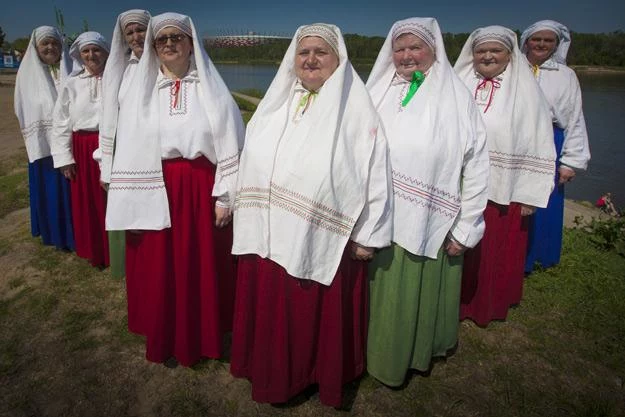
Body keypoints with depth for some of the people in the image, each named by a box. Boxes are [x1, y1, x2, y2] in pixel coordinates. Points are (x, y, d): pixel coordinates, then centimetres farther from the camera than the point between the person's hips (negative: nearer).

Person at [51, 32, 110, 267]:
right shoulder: (72, 84, 5)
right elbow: (61, 123, 7)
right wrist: (64, 158, 2)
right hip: (83, 151, 3)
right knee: (87, 203, 10)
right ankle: (95, 253, 28)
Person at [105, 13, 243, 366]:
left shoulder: (211, 88, 0)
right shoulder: (141, 91, 6)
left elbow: (229, 145, -3)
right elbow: (130, 151, 4)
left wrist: (225, 196, -7)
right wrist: (133, 205, 0)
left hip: (202, 190, -1)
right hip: (158, 191, 2)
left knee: (205, 265, 9)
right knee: (162, 269, 9)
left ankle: (206, 336, 30)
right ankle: (170, 341, 29)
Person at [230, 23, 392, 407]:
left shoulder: (356, 108, -8)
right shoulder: (276, 103, 9)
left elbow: (376, 172, -9)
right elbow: (254, 161, 14)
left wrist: (368, 235, -8)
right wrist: (249, 214, 14)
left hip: (323, 243, -5)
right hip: (270, 237, 5)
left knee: (320, 318, 12)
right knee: (271, 314, 16)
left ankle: (324, 380, 37)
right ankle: (274, 375, 40)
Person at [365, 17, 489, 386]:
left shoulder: (456, 98, -5)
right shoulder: (379, 93, 3)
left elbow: (476, 167, -5)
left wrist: (465, 229, -5)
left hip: (431, 224, -2)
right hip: (383, 221, 3)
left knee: (426, 293, 13)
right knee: (386, 296, 14)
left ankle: (425, 351, 39)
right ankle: (386, 356, 38)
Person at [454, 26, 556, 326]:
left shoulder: (525, 90, -3)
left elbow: (537, 145, -3)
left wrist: (530, 195, -5)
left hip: (502, 191, -2)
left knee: (496, 250, 10)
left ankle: (491, 304, 31)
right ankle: (459, 300, 31)